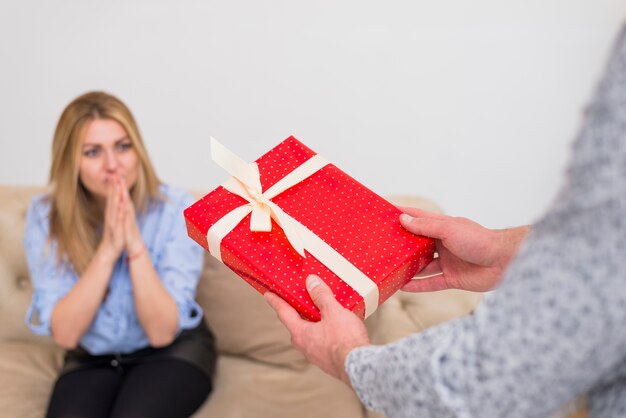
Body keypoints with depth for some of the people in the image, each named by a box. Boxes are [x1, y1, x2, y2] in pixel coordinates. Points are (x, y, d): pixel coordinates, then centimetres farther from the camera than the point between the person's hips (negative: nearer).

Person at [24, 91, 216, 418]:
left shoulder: (176, 208, -19)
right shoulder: (45, 216, -14)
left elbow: (161, 332, -21)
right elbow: (65, 334, -18)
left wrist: (135, 244, -32)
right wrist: (108, 248, -29)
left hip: (173, 352, -1)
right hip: (92, 359, 1)